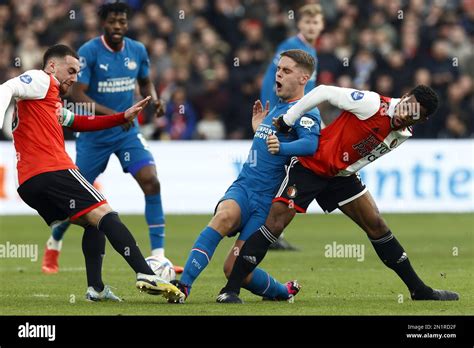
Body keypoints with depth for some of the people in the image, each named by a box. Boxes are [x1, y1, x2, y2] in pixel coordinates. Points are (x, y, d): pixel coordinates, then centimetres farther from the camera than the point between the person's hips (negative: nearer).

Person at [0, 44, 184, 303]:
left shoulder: (52, 101, 32)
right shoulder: (41, 80, 3)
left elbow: (81, 123, 38)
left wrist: (124, 117, 33)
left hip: (28, 184, 10)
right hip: (52, 170, -10)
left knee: (94, 223, 18)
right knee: (104, 214, -12)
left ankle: (95, 288, 3)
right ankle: (145, 275, -24)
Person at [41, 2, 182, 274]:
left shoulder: (137, 51, -1)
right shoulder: (89, 52, -15)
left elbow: (146, 82, 17)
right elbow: (77, 95, -20)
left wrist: (153, 99, -7)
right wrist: (112, 115, -31)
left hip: (128, 131, 3)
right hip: (94, 134, -3)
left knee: (151, 182, -18)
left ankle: (158, 257, -17)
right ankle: (54, 243, 37)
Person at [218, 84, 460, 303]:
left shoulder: (403, 135, -1)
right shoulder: (372, 104, -25)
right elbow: (323, 92, -21)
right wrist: (286, 122, -16)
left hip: (341, 175, 7)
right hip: (310, 165, -7)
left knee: (376, 225, 4)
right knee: (275, 224, -16)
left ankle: (419, 290, 14)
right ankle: (229, 290, -13)